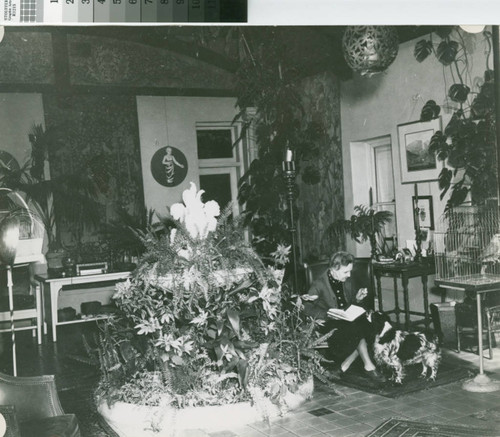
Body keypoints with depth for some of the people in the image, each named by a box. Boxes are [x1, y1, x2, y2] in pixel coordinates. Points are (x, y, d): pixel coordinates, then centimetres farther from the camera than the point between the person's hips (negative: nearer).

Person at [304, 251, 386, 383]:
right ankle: (368, 367, -15)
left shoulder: (347, 281, 10)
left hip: (348, 320, 6)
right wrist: (326, 314, -28)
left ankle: (344, 365, -18)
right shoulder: (319, 284, -10)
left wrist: (357, 299, -2)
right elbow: (307, 308, -14)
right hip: (329, 325, -6)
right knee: (357, 330, -31)